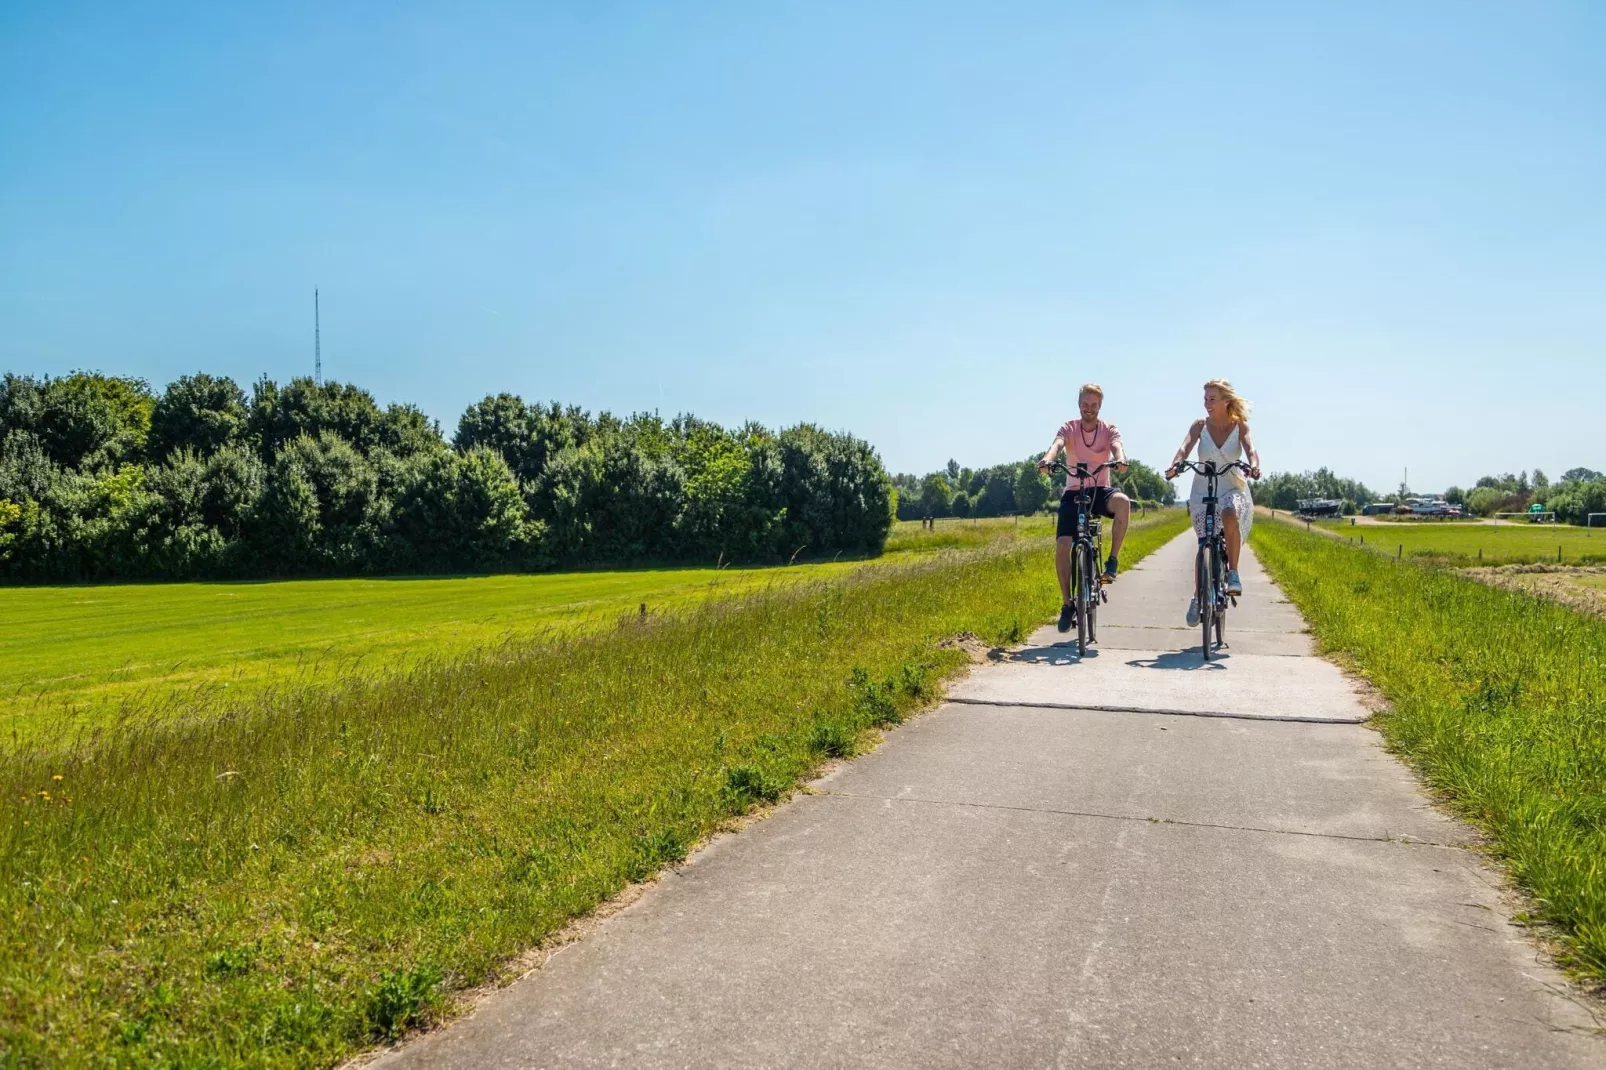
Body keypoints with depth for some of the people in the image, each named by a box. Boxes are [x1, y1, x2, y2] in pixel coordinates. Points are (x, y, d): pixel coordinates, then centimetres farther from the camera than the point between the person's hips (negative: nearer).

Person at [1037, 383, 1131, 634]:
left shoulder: (1109, 430, 0)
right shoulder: (1069, 428, -2)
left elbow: (1117, 445, -21)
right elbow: (1057, 444, -23)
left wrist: (1120, 459, -46)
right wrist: (1047, 460, -47)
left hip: (1100, 491, 0)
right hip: (1073, 493, 0)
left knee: (1123, 502, -35)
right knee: (1062, 545, -16)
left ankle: (1112, 561, -20)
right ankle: (1067, 604, -1)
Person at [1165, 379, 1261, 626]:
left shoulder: (1240, 426, -2)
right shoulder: (1200, 425, -1)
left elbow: (1250, 449, -18)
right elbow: (1185, 447, -17)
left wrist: (1254, 466, -41)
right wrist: (1176, 464, -39)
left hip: (1233, 488, -1)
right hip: (1203, 491, 2)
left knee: (1230, 514, -36)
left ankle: (1233, 573, -20)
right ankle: (1198, 597, 18)